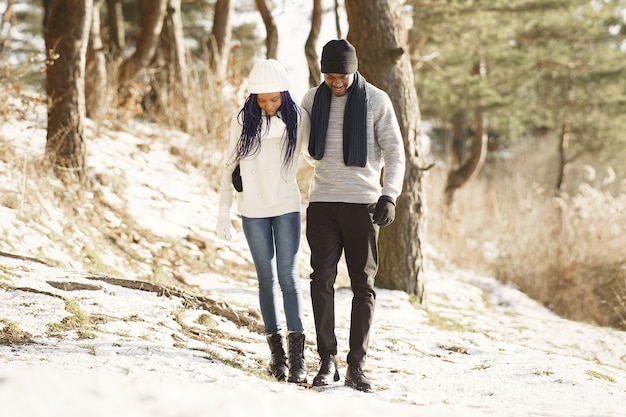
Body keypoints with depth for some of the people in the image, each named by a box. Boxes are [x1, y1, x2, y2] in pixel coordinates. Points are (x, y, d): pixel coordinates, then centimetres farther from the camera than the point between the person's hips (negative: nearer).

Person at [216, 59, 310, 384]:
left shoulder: (298, 119, -5)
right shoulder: (243, 121, -4)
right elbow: (229, 166, 5)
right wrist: (224, 210, 4)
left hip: (287, 208, -1)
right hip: (253, 211, 1)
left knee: (288, 276, -9)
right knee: (266, 278, 6)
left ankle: (297, 356, -12)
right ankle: (276, 351, 12)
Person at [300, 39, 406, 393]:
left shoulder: (376, 100, -2)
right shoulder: (312, 100, 6)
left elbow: (395, 151, -3)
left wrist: (389, 195, -15)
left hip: (362, 203, -2)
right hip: (322, 203, 2)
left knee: (364, 285, 0)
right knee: (322, 281, -4)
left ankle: (357, 365, 4)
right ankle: (328, 361, 1)